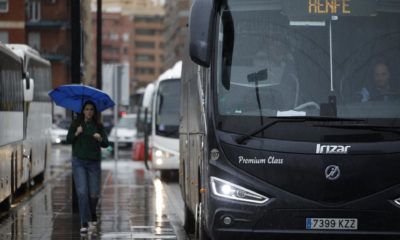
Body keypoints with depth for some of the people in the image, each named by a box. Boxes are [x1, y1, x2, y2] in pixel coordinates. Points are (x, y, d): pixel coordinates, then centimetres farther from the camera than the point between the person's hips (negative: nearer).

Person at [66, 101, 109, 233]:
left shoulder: (98, 126, 3)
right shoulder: (75, 124, 2)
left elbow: (106, 144, -2)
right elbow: (68, 139, -2)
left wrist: (100, 139, -22)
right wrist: (76, 133, -20)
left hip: (94, 162, 1)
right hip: (78, 161, -1)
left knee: (94, 194, 1)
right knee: (82, 192, -11)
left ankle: (92, 213, 32)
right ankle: (84, 222, -8)